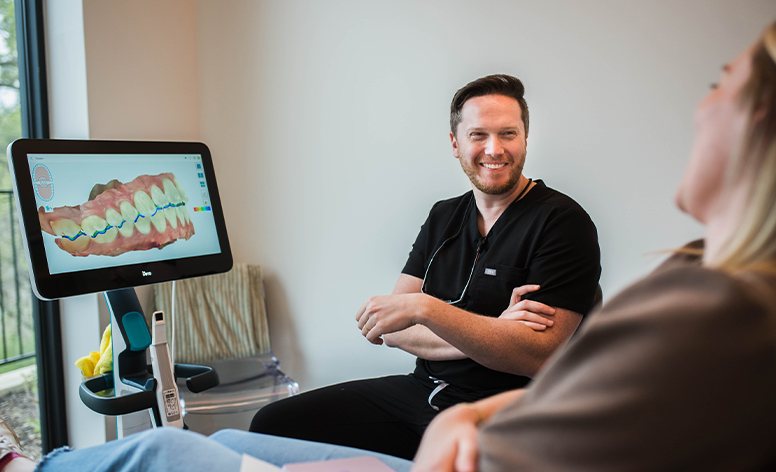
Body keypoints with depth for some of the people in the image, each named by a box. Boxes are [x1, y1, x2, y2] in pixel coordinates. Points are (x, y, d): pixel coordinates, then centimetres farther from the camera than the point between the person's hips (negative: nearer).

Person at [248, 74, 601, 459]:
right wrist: (491, 335, -14)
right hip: (419, 390, 6)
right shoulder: (444, 217, 10)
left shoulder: (563, 222, -9)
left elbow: (538, 357, -17)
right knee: (273, 425, -3)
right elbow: (391, 331, 2)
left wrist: (423, 307, -24)